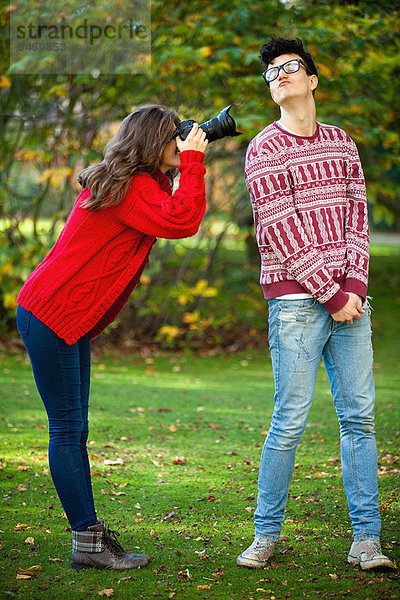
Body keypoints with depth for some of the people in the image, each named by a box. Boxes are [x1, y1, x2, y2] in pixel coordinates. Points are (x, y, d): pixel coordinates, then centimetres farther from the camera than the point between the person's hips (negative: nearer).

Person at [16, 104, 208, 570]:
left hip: (70, 320, 11)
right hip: (52, 315, -11)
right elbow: (181, 222, -26)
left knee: (73, 428, 11)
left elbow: (171, 216, 19)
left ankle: (90, 533, 15)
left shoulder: (138, 184, 15)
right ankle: (88, 543, -3)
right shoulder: (131, 188, -16)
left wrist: (189, 165, 10)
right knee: (68, 427, -6)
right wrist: (193, 162, -17)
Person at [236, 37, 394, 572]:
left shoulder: (342, 143, 17)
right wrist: (331, 294, -10)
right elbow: (280, 231, -7)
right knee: (291, 420, -6)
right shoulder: (264, 150, 0)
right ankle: (266, 535, 7)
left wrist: (355, 286, -5)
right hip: (296, 298, -4)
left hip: (348, 297, 5)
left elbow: (356, 219, 10)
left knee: (359, 416, 1)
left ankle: (365, 540, 5)